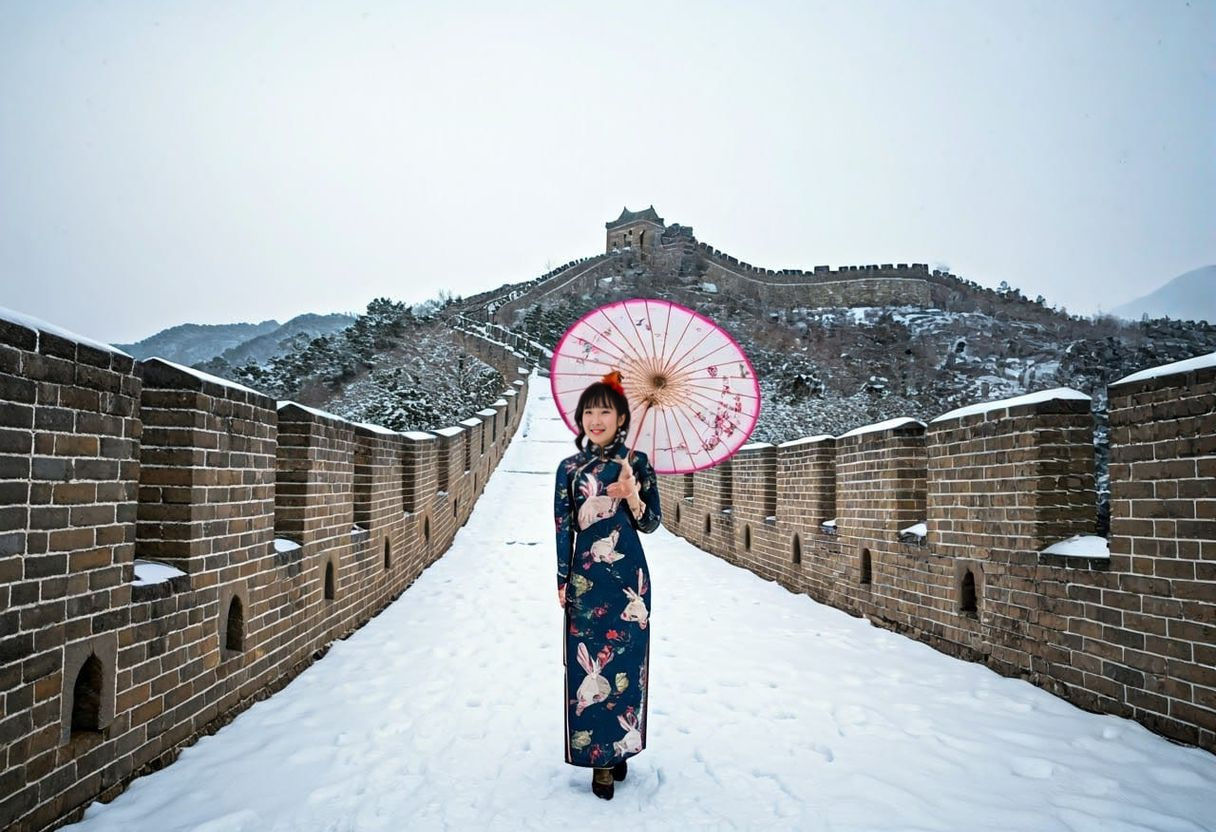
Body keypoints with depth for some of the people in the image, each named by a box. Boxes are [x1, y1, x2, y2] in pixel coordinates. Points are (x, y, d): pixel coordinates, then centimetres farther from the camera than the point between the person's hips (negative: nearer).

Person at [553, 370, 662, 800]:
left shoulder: (637, 463, 1)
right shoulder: (569, 468, 5)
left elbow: (651, 523, 1)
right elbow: (563, 528, 5)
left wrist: (632, 496, -19)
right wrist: (562, 581, 1)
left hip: (628, 578, -1)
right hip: (585, 579, 1)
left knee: (625, 661, 4)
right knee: (588, 664, 2)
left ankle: (620, 747, 22)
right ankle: (600, 756, 15)